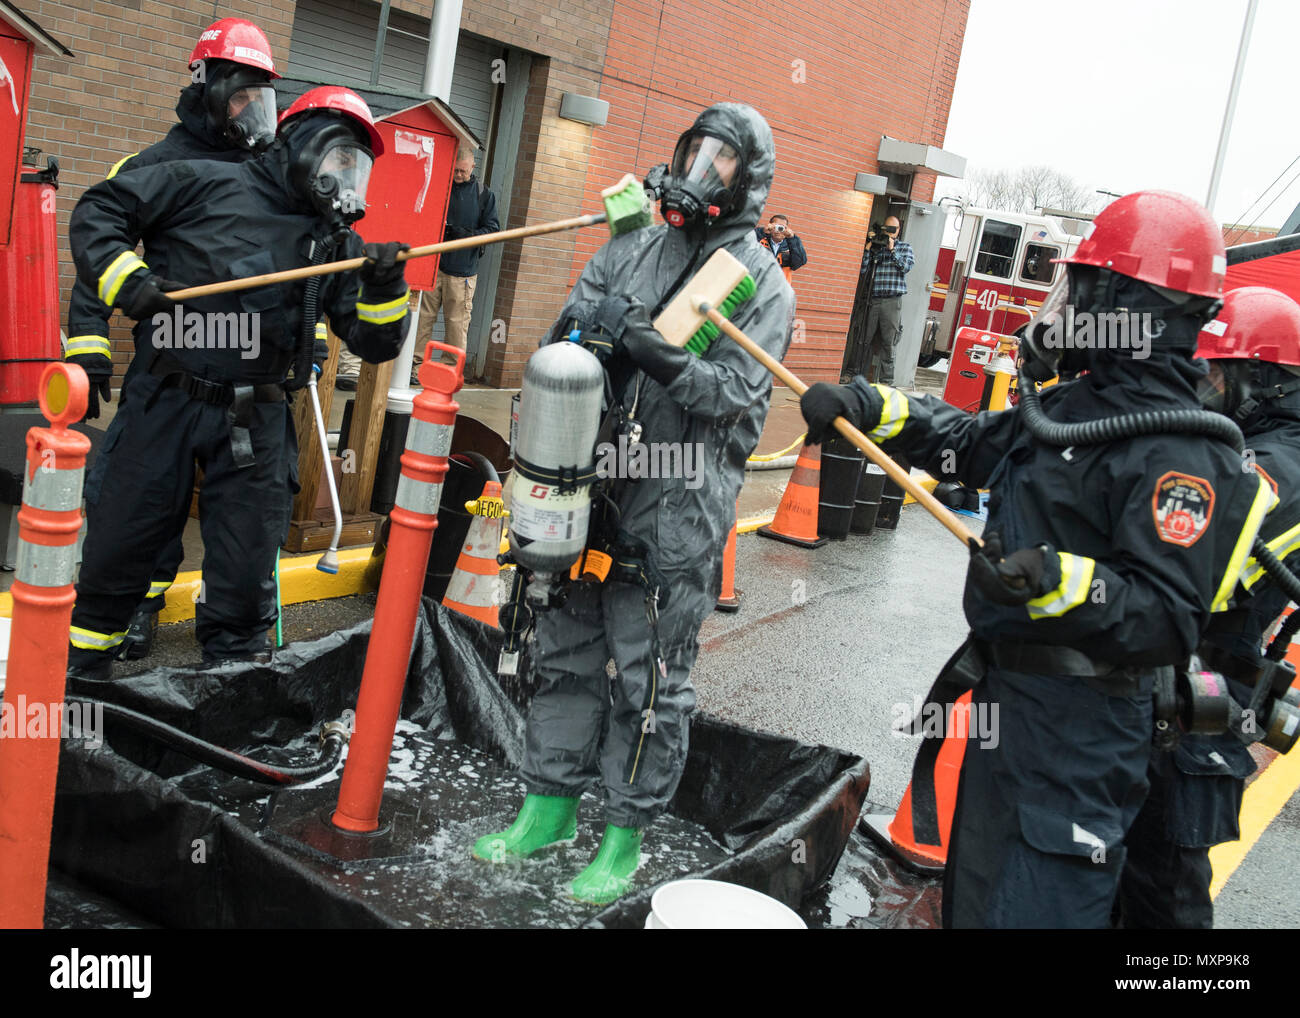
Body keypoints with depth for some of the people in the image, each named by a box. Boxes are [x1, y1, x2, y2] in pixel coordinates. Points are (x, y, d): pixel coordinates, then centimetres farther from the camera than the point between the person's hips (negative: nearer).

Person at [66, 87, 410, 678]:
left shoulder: (340, 245, 10)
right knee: (116, 549, 8)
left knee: (245, 574, 5)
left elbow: (374, 343, 6)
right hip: (163, 405, -2)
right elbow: (99, 212, 3)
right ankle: (78, 672, 29)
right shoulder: (207, 185, -1)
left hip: (255, 423, 2)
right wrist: (124, 280, -12)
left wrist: (384, 288, -12)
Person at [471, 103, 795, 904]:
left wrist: (660, 356, -26)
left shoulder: (762, 284, -1)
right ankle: (550, 807, 29)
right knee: (566, 652, 14)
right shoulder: (631, 248, 12)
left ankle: (626, 836, 17)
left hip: (675, 510, -5)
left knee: (651, 678, 2)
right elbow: (565, 335, 12)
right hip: (590, 486, 5)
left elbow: (737, 393, -12)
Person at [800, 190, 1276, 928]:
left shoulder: (1180, 457, -22)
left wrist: (1059, 582, -42)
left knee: (1033, 905, -2)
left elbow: (1169, 622, -26)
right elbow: (968, 441, 18)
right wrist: (864, 406, 7)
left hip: (1077, 730, -9)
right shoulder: (1069, 403, 6)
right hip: (1008, 695, 9)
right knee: (976, 893, 25)